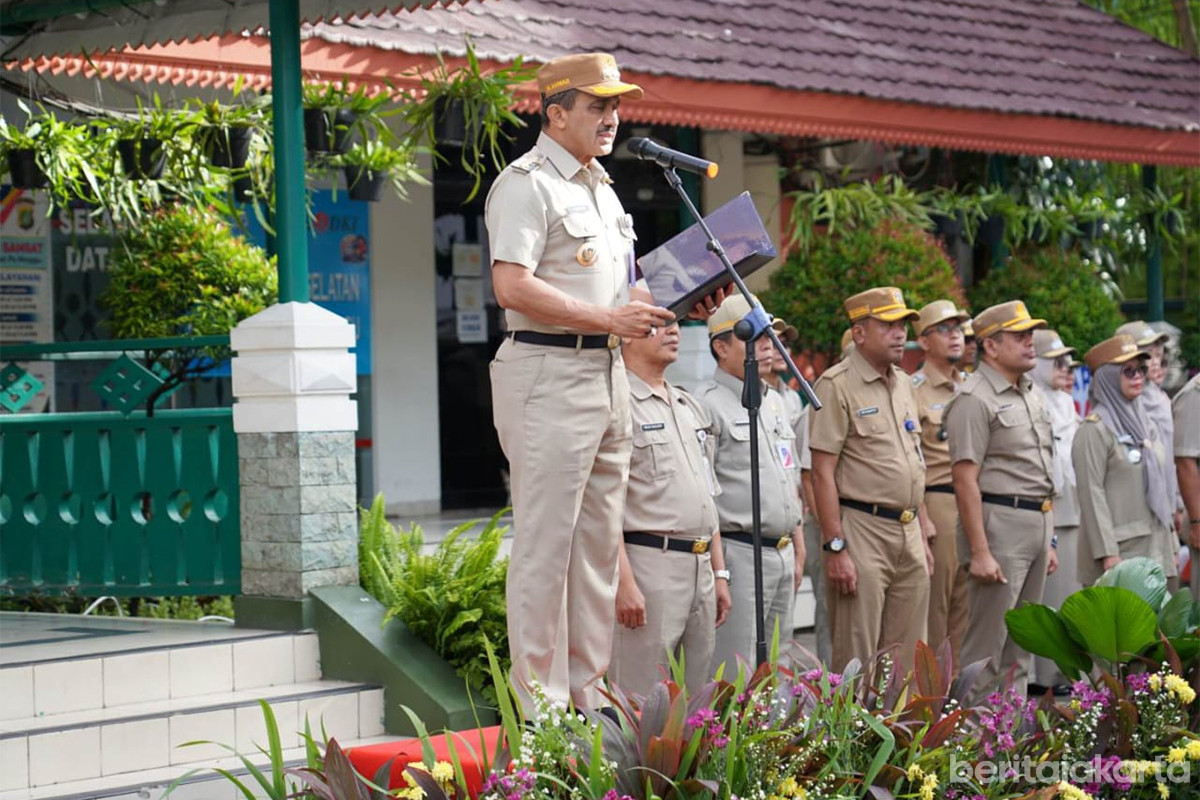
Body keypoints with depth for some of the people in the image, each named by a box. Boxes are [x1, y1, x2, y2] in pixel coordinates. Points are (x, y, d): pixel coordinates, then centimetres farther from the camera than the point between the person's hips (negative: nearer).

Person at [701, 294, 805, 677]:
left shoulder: (775, 402, 18)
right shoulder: (709, 406, -10)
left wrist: (798, 552, 22)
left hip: (782, 555, 9)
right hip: (740, 555, -9)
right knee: (734, 677, -9)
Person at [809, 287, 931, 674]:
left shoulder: (903, 384, 16)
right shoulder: (837, 385, -9)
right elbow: (822, 473, -13)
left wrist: (921, 536, 19)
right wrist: (835, 548, -19)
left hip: (908, 532, 8)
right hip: (861, 529, -8)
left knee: (908, 658, 9)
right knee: (856, 659, -6)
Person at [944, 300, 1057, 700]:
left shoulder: (1031, 395, 17)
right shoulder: (975, 399, -11)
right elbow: (965, 480, -16)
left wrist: (1048, 539, 19)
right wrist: (980, 551, -21)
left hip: (1037, 524, 9)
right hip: (999, 522, -9)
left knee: (1021, 645, 13)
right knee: (986, 648, -7)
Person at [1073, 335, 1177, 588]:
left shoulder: (1146, 424, 16)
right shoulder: (1095, 429, -8)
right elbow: (1091, 493, -13)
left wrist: (1171, 546, 15)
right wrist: (1107, 553, -19)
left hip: (1156, 548, 7)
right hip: (1120, 551, -7)